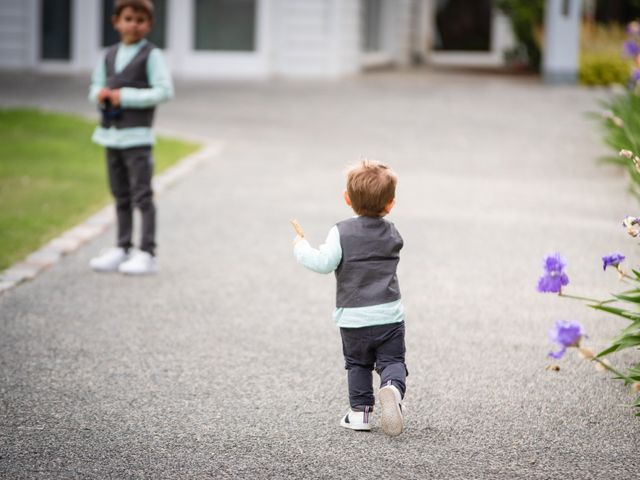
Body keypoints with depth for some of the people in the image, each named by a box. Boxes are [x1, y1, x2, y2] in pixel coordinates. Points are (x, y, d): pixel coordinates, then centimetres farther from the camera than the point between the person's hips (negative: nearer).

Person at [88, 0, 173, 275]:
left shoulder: (151, 55, -6)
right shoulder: (110, 55, 13)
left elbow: (164, 91, -14)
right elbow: (96, 85, 19)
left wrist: (125, 96, -16)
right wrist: (100, 94, -5)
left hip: (137, 136, -7)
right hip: (111, 133, 7)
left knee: (142, 196, -6)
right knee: (120, 196, 14)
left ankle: (147, 254, -5)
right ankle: (122, 249, 23)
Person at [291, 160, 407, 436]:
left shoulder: (342, 233, -9)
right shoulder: (393, 235, 5)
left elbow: (324, 263, -18)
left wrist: (301, 246, -3)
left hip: (353, 320, -1)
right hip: (390, 316, 1)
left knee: (358, 364, 17)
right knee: (392, 361, 6)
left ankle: (360, 411, 15)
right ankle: (392, 388, -25)